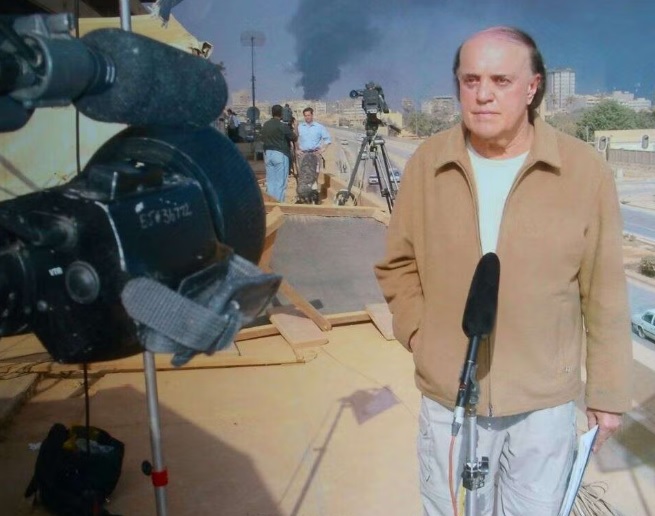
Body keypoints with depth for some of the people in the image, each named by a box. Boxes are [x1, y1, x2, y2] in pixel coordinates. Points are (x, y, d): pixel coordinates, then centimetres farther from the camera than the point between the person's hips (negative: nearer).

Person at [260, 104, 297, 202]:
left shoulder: (265, 125, 5)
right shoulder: (283, 126, -12)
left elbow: (262, 139, 16)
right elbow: (294, 138, -7)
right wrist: (291, 130, 9)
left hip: (268, 153, 6)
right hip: (280, 154, -6)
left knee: (270, 181, 10)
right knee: (280, 182, -1)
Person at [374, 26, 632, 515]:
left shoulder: (584, 169, -10)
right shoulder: (427, 163, -5)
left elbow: (604, 295, -3)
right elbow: (397, 264, 7)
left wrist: (608, 392, 2)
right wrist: (418, 333, -6)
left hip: (545, 401, -1)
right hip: (448, 395, 1)